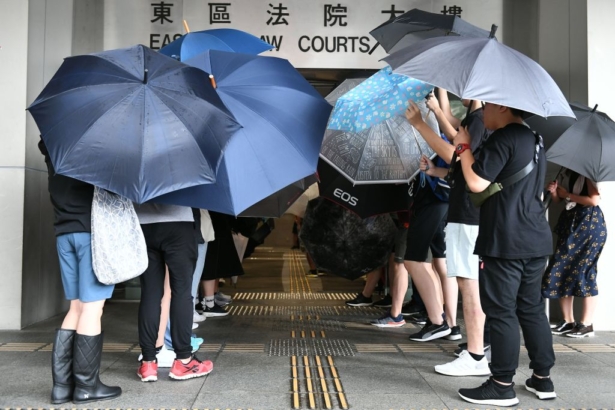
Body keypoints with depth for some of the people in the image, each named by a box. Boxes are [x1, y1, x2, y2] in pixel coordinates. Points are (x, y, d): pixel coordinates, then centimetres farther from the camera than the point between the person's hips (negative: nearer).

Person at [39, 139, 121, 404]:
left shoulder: (50, 143, 13)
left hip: (64, 232, 7)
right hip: (93, 229, -6)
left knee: (77, 307, 11)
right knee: (92, 307, -2)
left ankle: (62, 383, 11)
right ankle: (86, 385, 4)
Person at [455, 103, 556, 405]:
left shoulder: (504, 137, -12)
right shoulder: (534, 140, 17)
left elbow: (477, 182, -18)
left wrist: (464, 145, -4)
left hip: (504, 242, -9)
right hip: (535, 239, 9)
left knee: (501, 311, -3)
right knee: (531, 308, 14)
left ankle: (502, 386, 3)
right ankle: (542, 379, 22)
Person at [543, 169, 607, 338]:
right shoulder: (568, 174, 15)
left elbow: (595, 200, -18)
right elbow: (557, 200, 19)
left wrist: (567, 195, -10)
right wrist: (554, 192, -2)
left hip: (589, 224, -8)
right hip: (570, 223, 8)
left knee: (583, 272, -8)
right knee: (561, 270, 2)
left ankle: (587, 325, 0)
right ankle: (568, 321, 9)